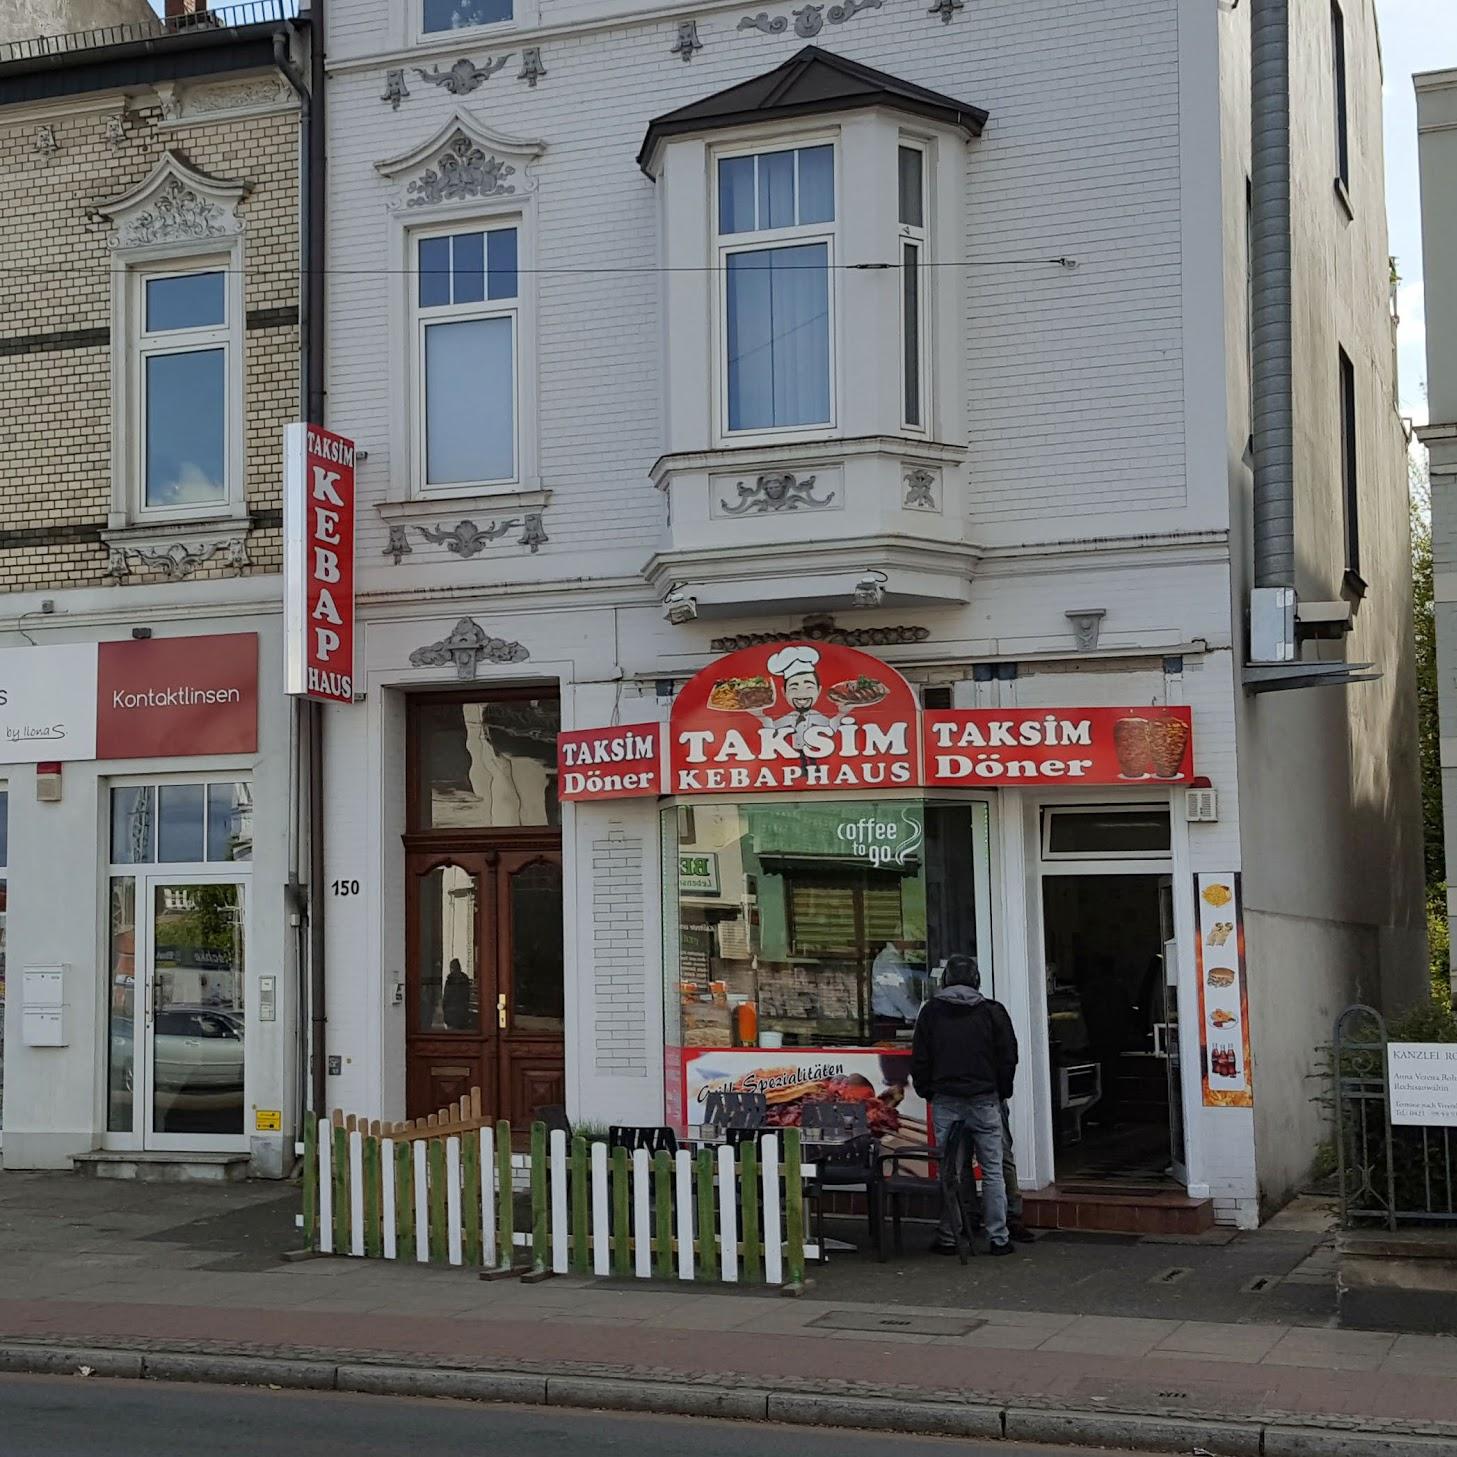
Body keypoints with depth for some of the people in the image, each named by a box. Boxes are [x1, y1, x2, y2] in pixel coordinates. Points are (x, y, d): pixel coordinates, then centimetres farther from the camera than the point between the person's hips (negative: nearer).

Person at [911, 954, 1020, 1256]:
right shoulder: (992, 1011, 1)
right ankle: (999, 1238, 4)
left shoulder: (931, 1012, 3)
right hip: (984, 1100, -1)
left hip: (945, 1102, 1)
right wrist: (1002, 1092, 16)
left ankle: (947, 1238, 7)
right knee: (992, 1171, 4)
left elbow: (919, 1060, 5)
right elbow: (1008, 1058, 3)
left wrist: (928, 1093, 17)